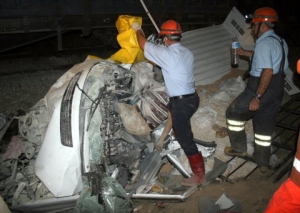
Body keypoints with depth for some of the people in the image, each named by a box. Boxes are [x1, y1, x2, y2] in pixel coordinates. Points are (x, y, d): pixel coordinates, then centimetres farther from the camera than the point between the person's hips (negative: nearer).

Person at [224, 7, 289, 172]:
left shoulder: (264, 43, -19)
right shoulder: (280, 41, 12)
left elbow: (267, 72, -29)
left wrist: (257, 97, -27)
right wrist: (246, 53, 35)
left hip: (261, 88, -9)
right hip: (277, 90, 9)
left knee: (234, 113, 11)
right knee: (265, 126, 17)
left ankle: (239, 148, 21)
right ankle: (262, 162, 26)